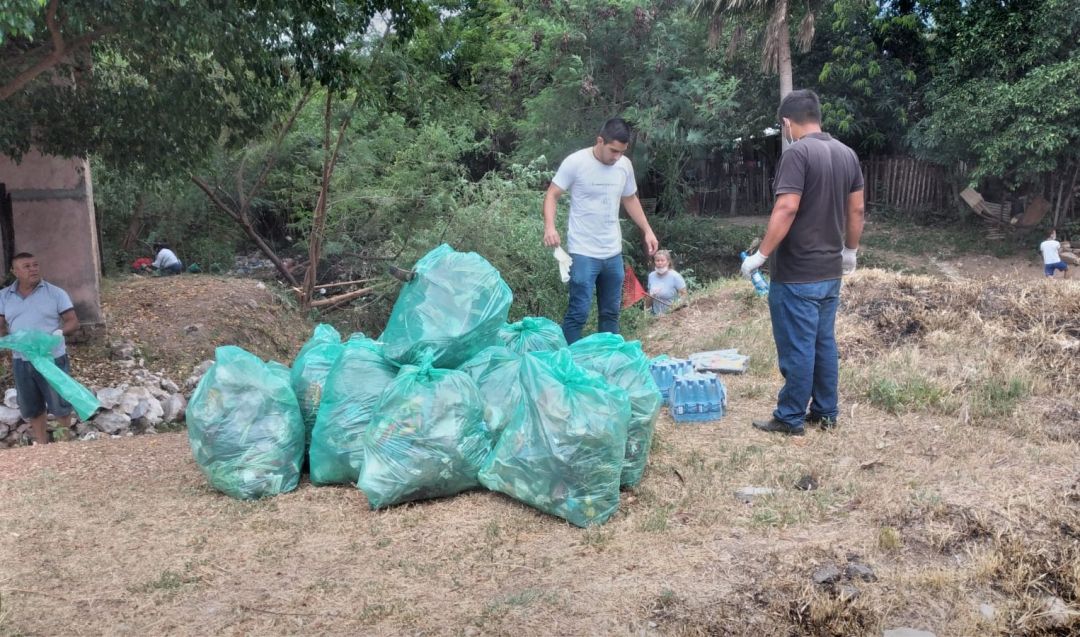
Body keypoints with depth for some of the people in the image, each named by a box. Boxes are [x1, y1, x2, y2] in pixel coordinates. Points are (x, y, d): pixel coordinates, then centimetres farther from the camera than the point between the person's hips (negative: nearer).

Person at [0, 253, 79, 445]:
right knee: (32, 408, 14)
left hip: (52, 359, -3)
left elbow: (73, 322, -3)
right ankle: (42, 445, 29)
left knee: (60, 404, 6)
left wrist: (60, 332, -24)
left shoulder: (55, 293, -4)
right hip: (21, 362, 3)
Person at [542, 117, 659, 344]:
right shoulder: (575, 162, -12)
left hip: (613, 252, 6)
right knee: (579, 311, -10)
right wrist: (550, 226, -25)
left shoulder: (625, 165, 4)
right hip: (583, 252, -6)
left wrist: (647, 231, 15)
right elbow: (551, 195, -9)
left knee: (611, 311, 15)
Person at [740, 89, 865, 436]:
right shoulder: (847, 154, 8)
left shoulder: (797, 153, -16)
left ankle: (790, 418, 10)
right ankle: (825, 413, 24)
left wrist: (760, 255, -19)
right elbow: (856, 210, 13)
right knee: (824, 342, 16)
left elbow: (786, 209, -24)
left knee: (797, 347, 1)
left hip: (797, 274, -8)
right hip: (831, 271, 8)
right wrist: (850, 250, 25)